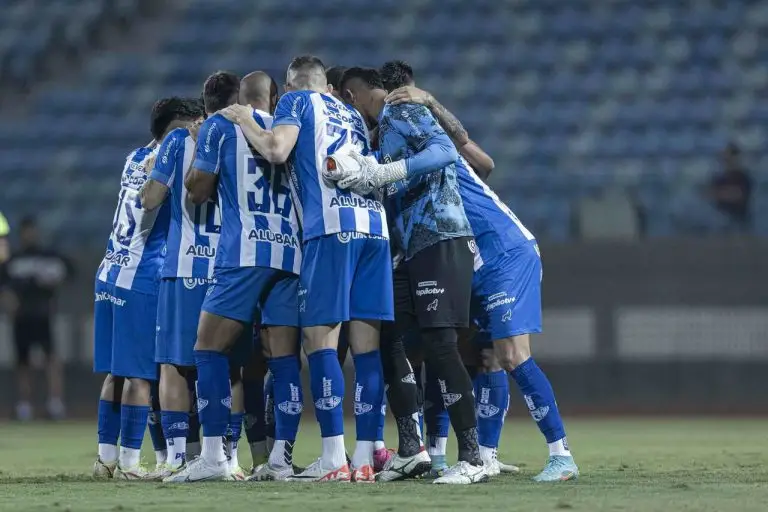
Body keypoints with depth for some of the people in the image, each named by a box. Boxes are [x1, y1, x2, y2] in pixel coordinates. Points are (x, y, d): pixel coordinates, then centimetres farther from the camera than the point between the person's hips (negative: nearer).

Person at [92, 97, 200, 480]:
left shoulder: (136, 159, 14)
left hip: (110, 273, 8)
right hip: (141, 277, -8)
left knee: (116, 371, 11)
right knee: (138, 373, -4)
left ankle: (106, 457, 13)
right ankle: (128, 461, -4)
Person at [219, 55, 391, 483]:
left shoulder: (297, 101, 10)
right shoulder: (353, 116, 28)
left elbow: (277, 150, -6)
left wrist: (244, 122, 11)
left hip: (331, 226, -6)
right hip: (375, 224, 6)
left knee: (320, 337, -4)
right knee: (366, 342, 3)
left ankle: (334, 458, -11)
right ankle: (365, 458, 1)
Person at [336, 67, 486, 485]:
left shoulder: (403, 111, -4)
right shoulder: (385, 127, 24)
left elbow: (445, 151, -22)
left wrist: (382, 173, -28)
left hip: (442, 242, -10)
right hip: (415, 250, 10)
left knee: (439, 344, -14)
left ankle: (472, 459, -14)